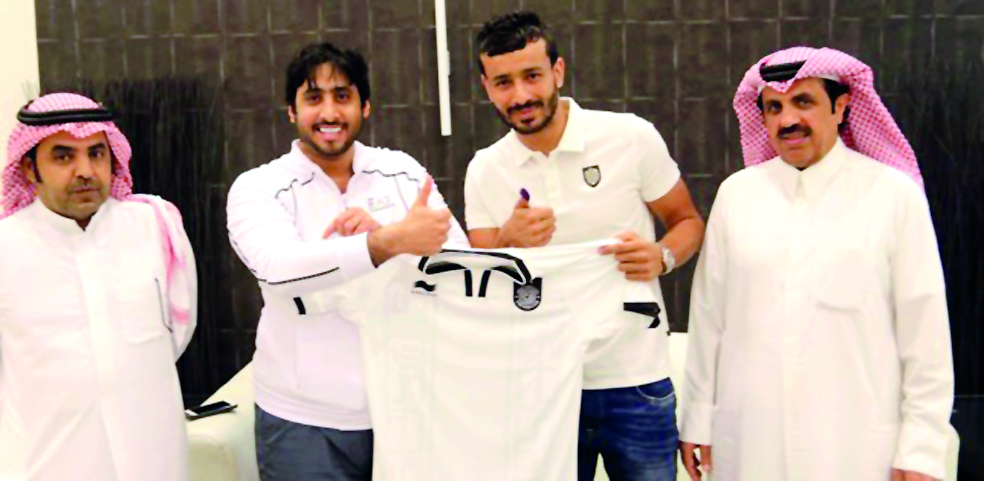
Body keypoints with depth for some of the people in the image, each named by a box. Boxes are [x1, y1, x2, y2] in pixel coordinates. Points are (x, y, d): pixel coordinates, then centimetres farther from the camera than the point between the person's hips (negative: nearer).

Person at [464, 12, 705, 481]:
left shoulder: (632, 137, -7)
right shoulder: (484, 171, 1)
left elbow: (687, 222, 3)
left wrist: (661, 256, -19)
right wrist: (509, 244, -19)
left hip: (636, 383, -1)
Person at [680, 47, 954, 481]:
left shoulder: (894, 194, -3)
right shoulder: (736, 193, 4)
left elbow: (924, 328, -3)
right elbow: (708, 316, 6)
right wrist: (698, 420, 8)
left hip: (856, 446, -2)